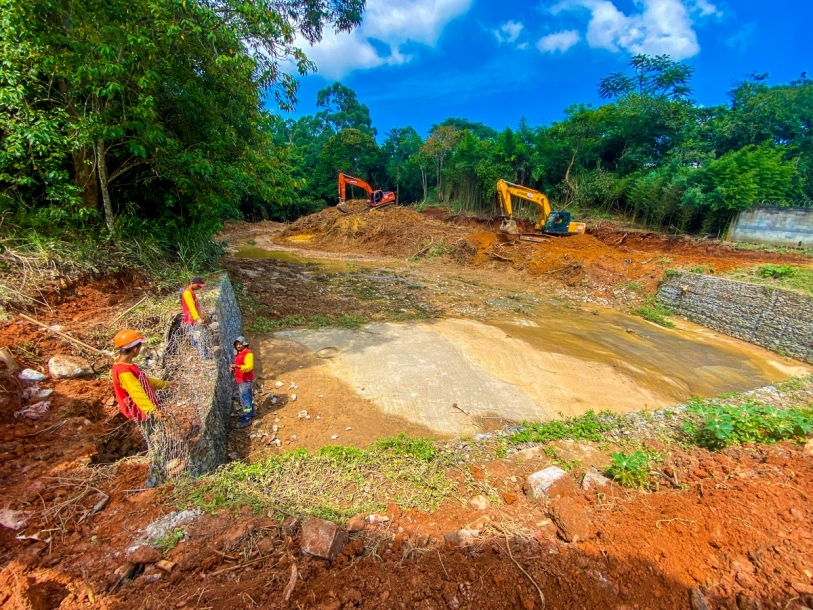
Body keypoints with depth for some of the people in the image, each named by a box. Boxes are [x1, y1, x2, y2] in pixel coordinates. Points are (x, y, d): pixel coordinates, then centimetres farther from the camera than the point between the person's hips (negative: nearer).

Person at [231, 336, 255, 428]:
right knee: (247, 396, 20)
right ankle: (251, 412, 34)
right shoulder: (239, 353, 12)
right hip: (240, 380, 10)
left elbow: (249, 367, -28)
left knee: (244, 398, -7)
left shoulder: (248, 353, -18)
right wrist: (234, 368, 5)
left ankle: (246, 419, -1)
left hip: (246, 380, -10)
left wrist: (238, 366, -39)